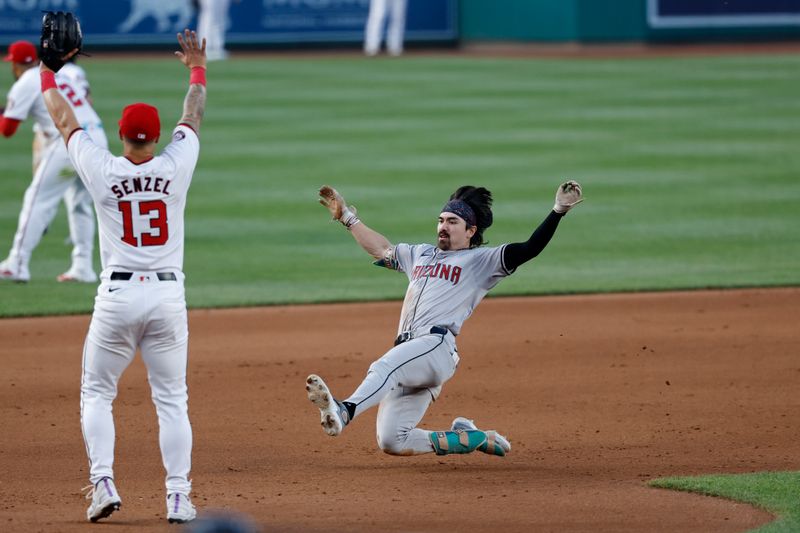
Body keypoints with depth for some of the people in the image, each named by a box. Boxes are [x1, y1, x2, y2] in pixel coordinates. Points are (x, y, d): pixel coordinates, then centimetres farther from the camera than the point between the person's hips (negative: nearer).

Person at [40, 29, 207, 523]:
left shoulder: (103, 170, -5)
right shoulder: (176, 166, -2)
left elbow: (64, 119, 8)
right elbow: (194, 115, 16)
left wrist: (48, 72, 23)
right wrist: (197, 67, 32)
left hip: (117, 296, -1)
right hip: (168, 294, 1)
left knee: (97, 393, 11)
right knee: (172, 400, 6)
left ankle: (103, 482, -5)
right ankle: (179, 497, 0)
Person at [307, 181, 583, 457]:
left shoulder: (481, 261, 11)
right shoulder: (421, 254, 32)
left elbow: (530, 248, 0)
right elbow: (381, 248, 43)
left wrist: (559, 210, -11)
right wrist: (346, 216, 43)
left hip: (436, 344, -7)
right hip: (406, 350, 7)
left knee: (385, 368, -39)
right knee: (391, 441, -6)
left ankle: (344, 412, -65)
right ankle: (472, 439, 10)